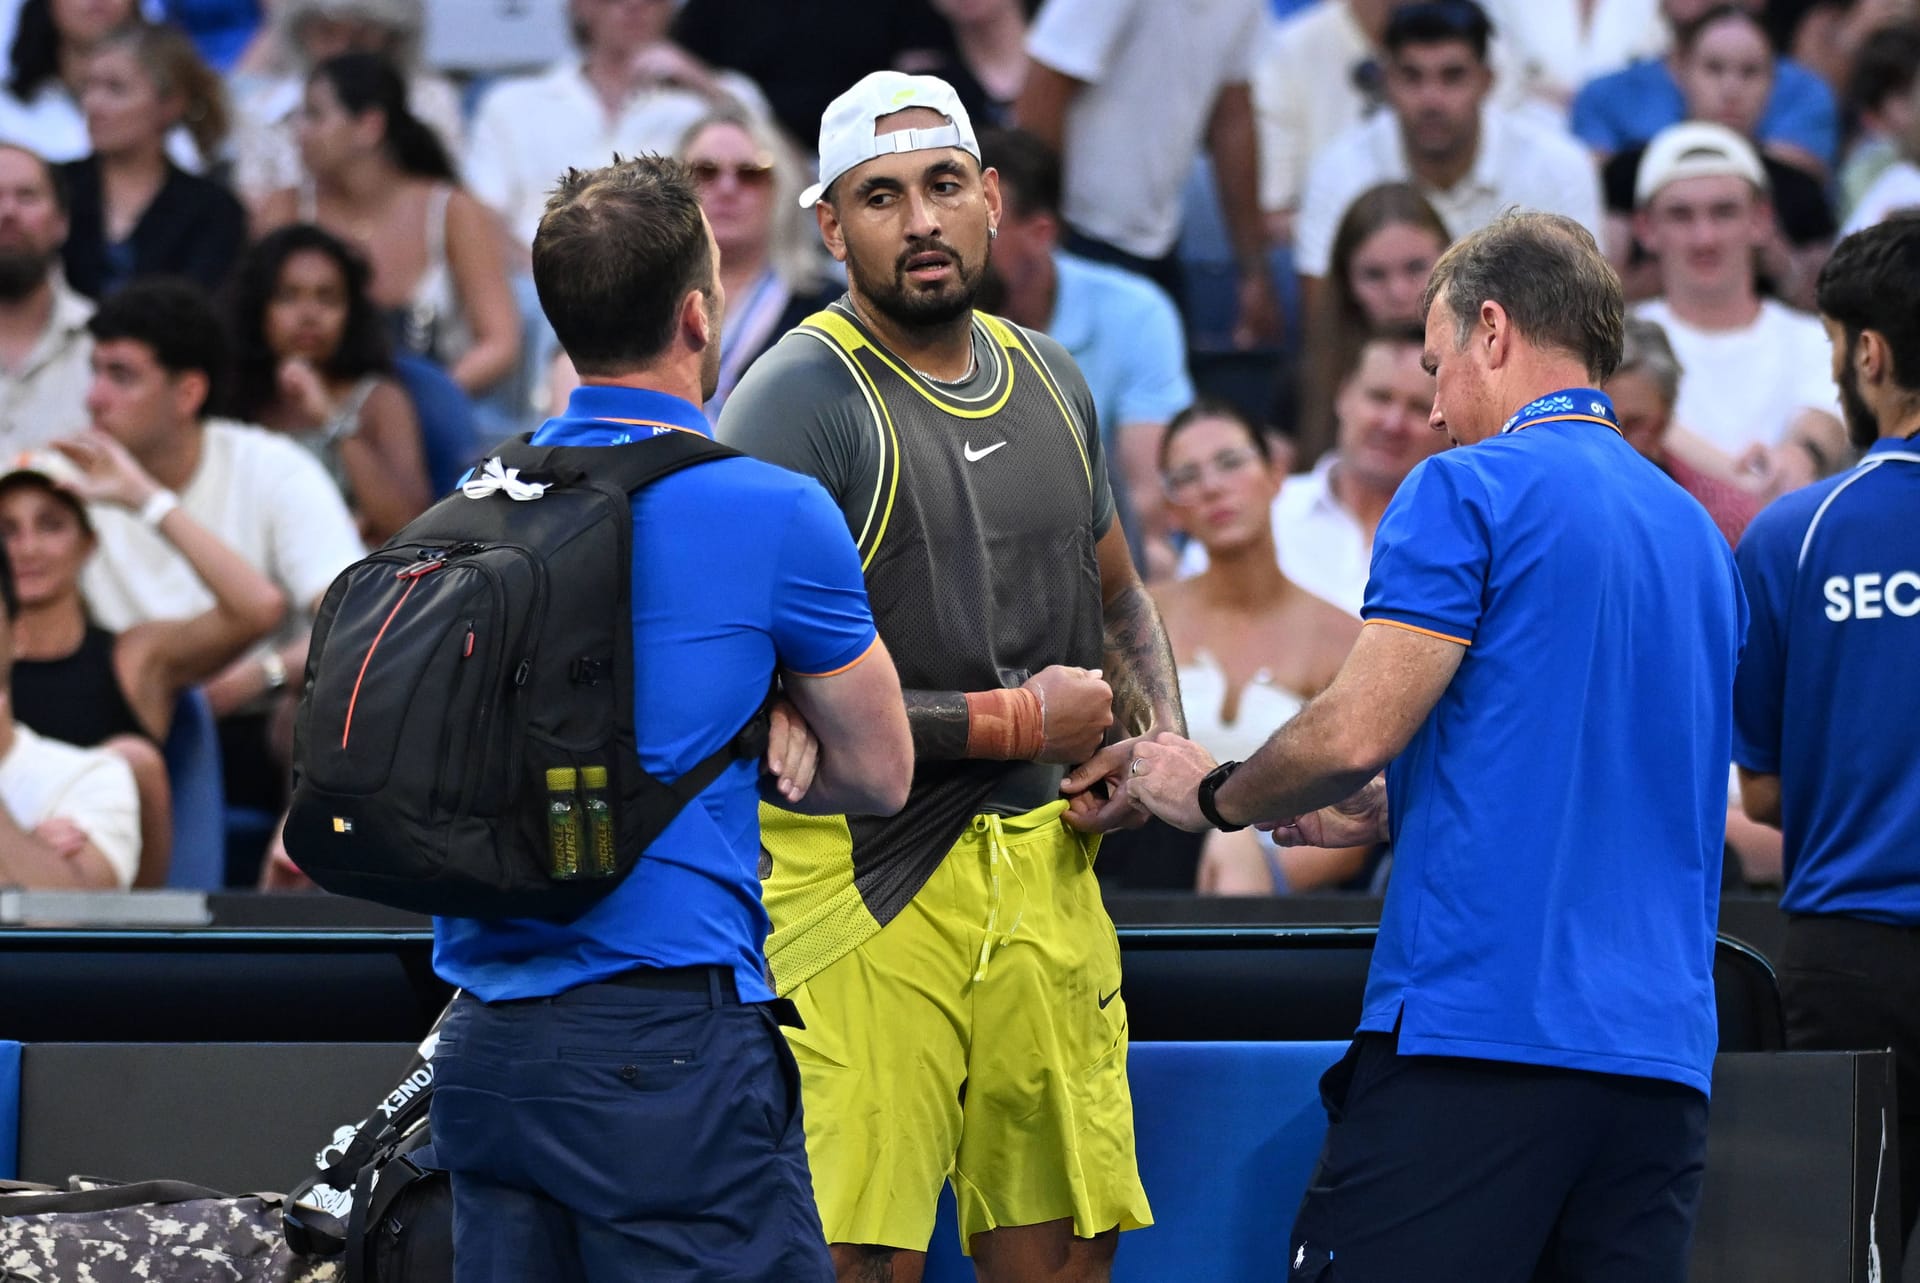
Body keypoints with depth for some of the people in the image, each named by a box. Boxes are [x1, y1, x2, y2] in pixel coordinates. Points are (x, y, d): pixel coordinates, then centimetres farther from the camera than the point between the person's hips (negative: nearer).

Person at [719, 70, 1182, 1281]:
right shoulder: (799, 400, -11)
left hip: (1043, 864, 7)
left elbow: (1118, 601, 29)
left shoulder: (1049, 382, 13)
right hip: (864, 875, -7)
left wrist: (1162, 742, 7)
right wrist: (1015, 723, -11)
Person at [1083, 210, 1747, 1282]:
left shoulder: (1469, 491, -3)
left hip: (1476, 1022, -7)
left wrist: (1211, 793, 8)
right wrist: (1389, 808, 26)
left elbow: (1353, 735, -10)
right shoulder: (1700, 536, 19)